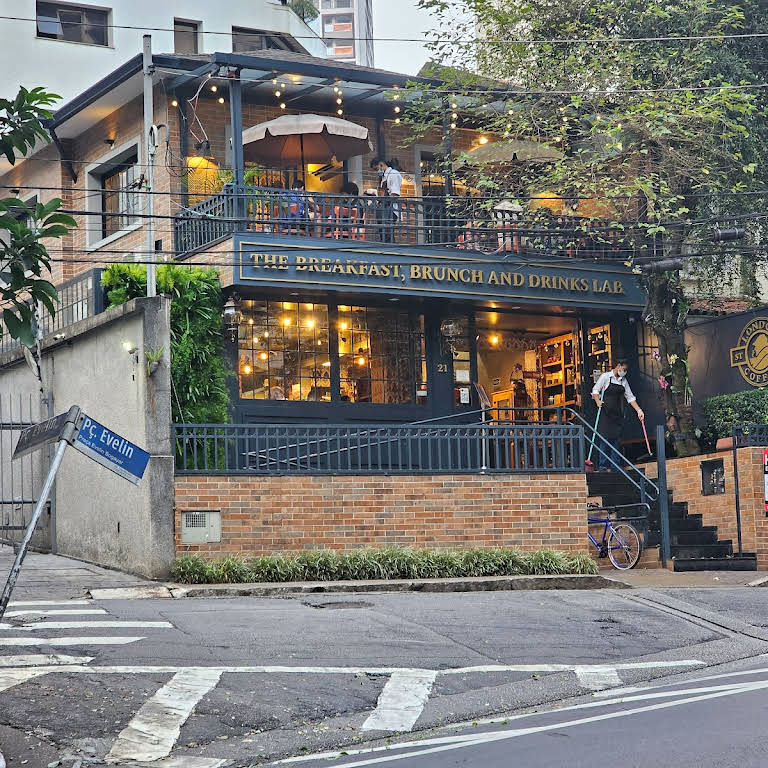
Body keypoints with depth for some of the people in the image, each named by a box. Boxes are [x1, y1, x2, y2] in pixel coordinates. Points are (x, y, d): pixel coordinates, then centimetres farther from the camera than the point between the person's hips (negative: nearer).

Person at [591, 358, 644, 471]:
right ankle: (603, 466, -4)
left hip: (618, 414, 5)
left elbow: (630, 397, 13)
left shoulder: (623, 381, 12)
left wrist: (639, 410, 4)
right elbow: (595, 390, 0)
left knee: (617, 439, 2)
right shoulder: (606, 377, -2)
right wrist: (598, 401, -17)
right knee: (605, 438, -7)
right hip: (605, 412, -5)